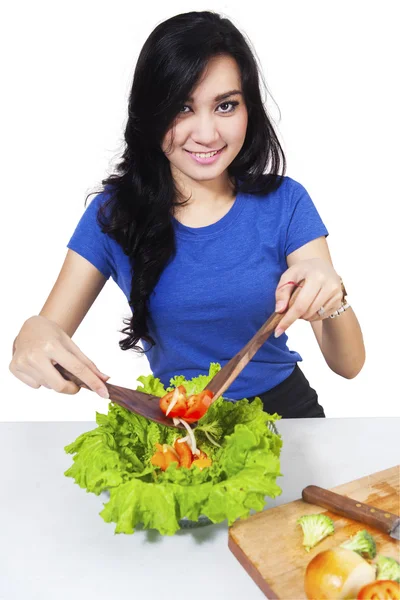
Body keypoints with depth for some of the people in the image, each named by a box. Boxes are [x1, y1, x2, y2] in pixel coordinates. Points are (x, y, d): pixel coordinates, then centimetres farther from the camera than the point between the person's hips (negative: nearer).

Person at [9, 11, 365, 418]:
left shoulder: (285, 203, -6)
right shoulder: (114, 212, -4)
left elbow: (349, 365, -9)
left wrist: (331, 298, -31)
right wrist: (32, 335, -27)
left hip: (282, 408, 1)